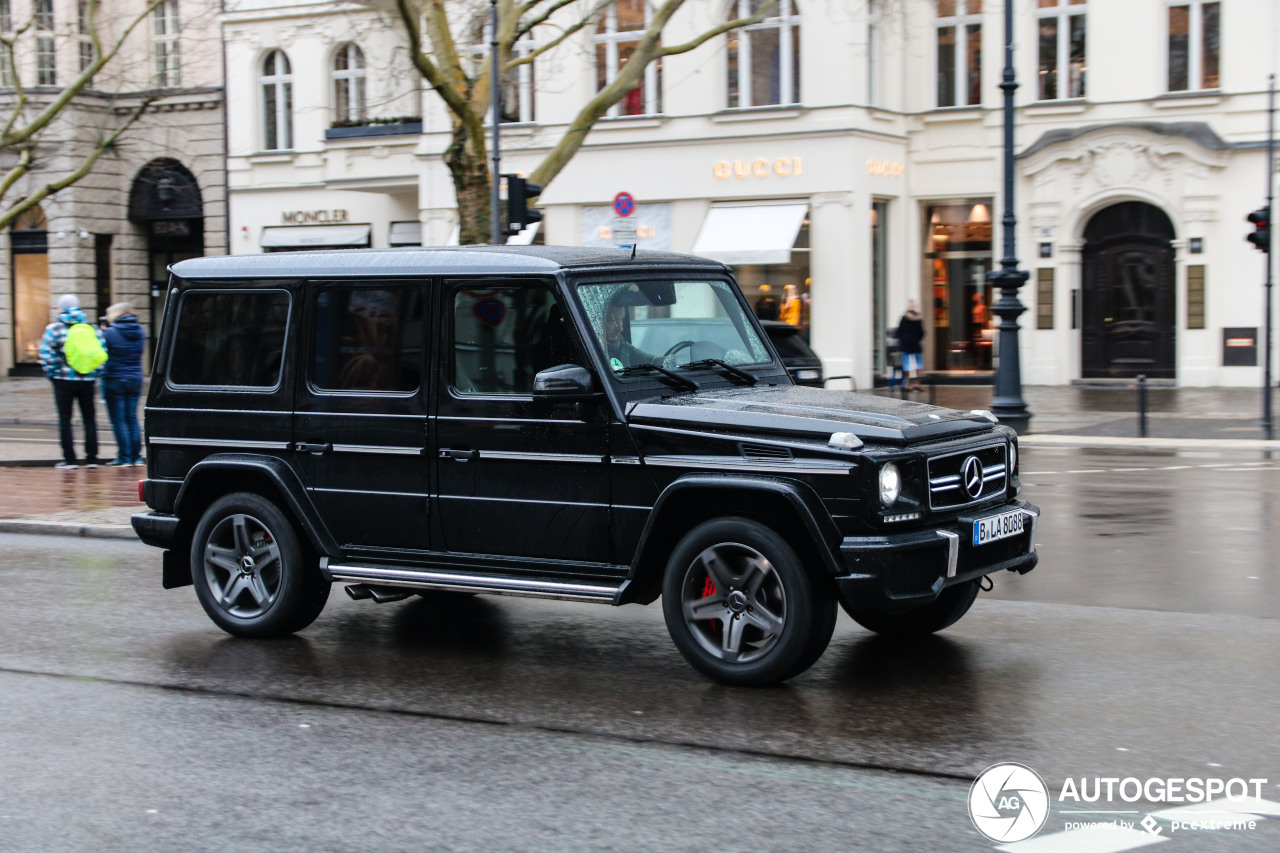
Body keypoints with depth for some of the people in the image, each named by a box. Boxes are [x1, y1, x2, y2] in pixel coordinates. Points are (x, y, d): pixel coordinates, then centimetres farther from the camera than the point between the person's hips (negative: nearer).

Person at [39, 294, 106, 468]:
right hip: (87, 381, 3)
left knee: (65, 420, 4)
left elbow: (46, 354, -9)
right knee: (89, 419, 10)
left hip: (64, 381, -2)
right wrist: (96, 374, 8)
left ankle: (69, 459, 1)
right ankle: (91, 458, 9)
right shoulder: (92, 328, 6)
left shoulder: (54, 328, -2)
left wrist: (52, 373, 2)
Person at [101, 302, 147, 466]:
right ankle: (136, 456, 11)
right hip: (135, 379, 5)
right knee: (132, 418, 12)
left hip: (114, 380, -5)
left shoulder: (110, 333, -12)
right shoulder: (140, 331, 4)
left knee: (118, 420, 0)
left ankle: (124, 457, -2)